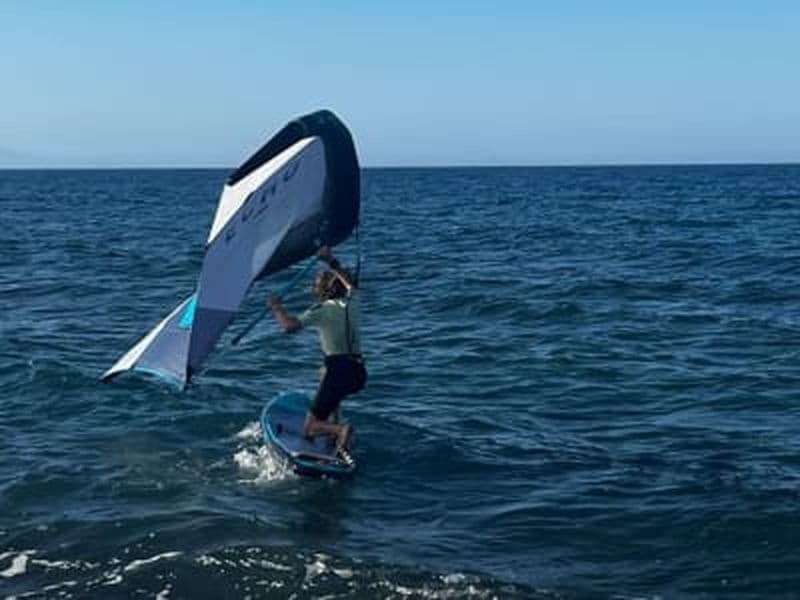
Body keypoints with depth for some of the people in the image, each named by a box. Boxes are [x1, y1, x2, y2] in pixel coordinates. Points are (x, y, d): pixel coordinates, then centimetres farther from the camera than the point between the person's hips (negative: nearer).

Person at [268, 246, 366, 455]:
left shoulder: (321, 311, -10)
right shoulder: (350, 301, 8)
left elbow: (290, 326, -23)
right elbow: (350, 283, 32)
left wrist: (277, 307, -6)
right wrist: (332, 262, 36)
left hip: (341, 374, -7)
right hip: (359, 373, 7)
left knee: (309, 430, 4)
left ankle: (339, 430, -27)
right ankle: (334, 424, 29)